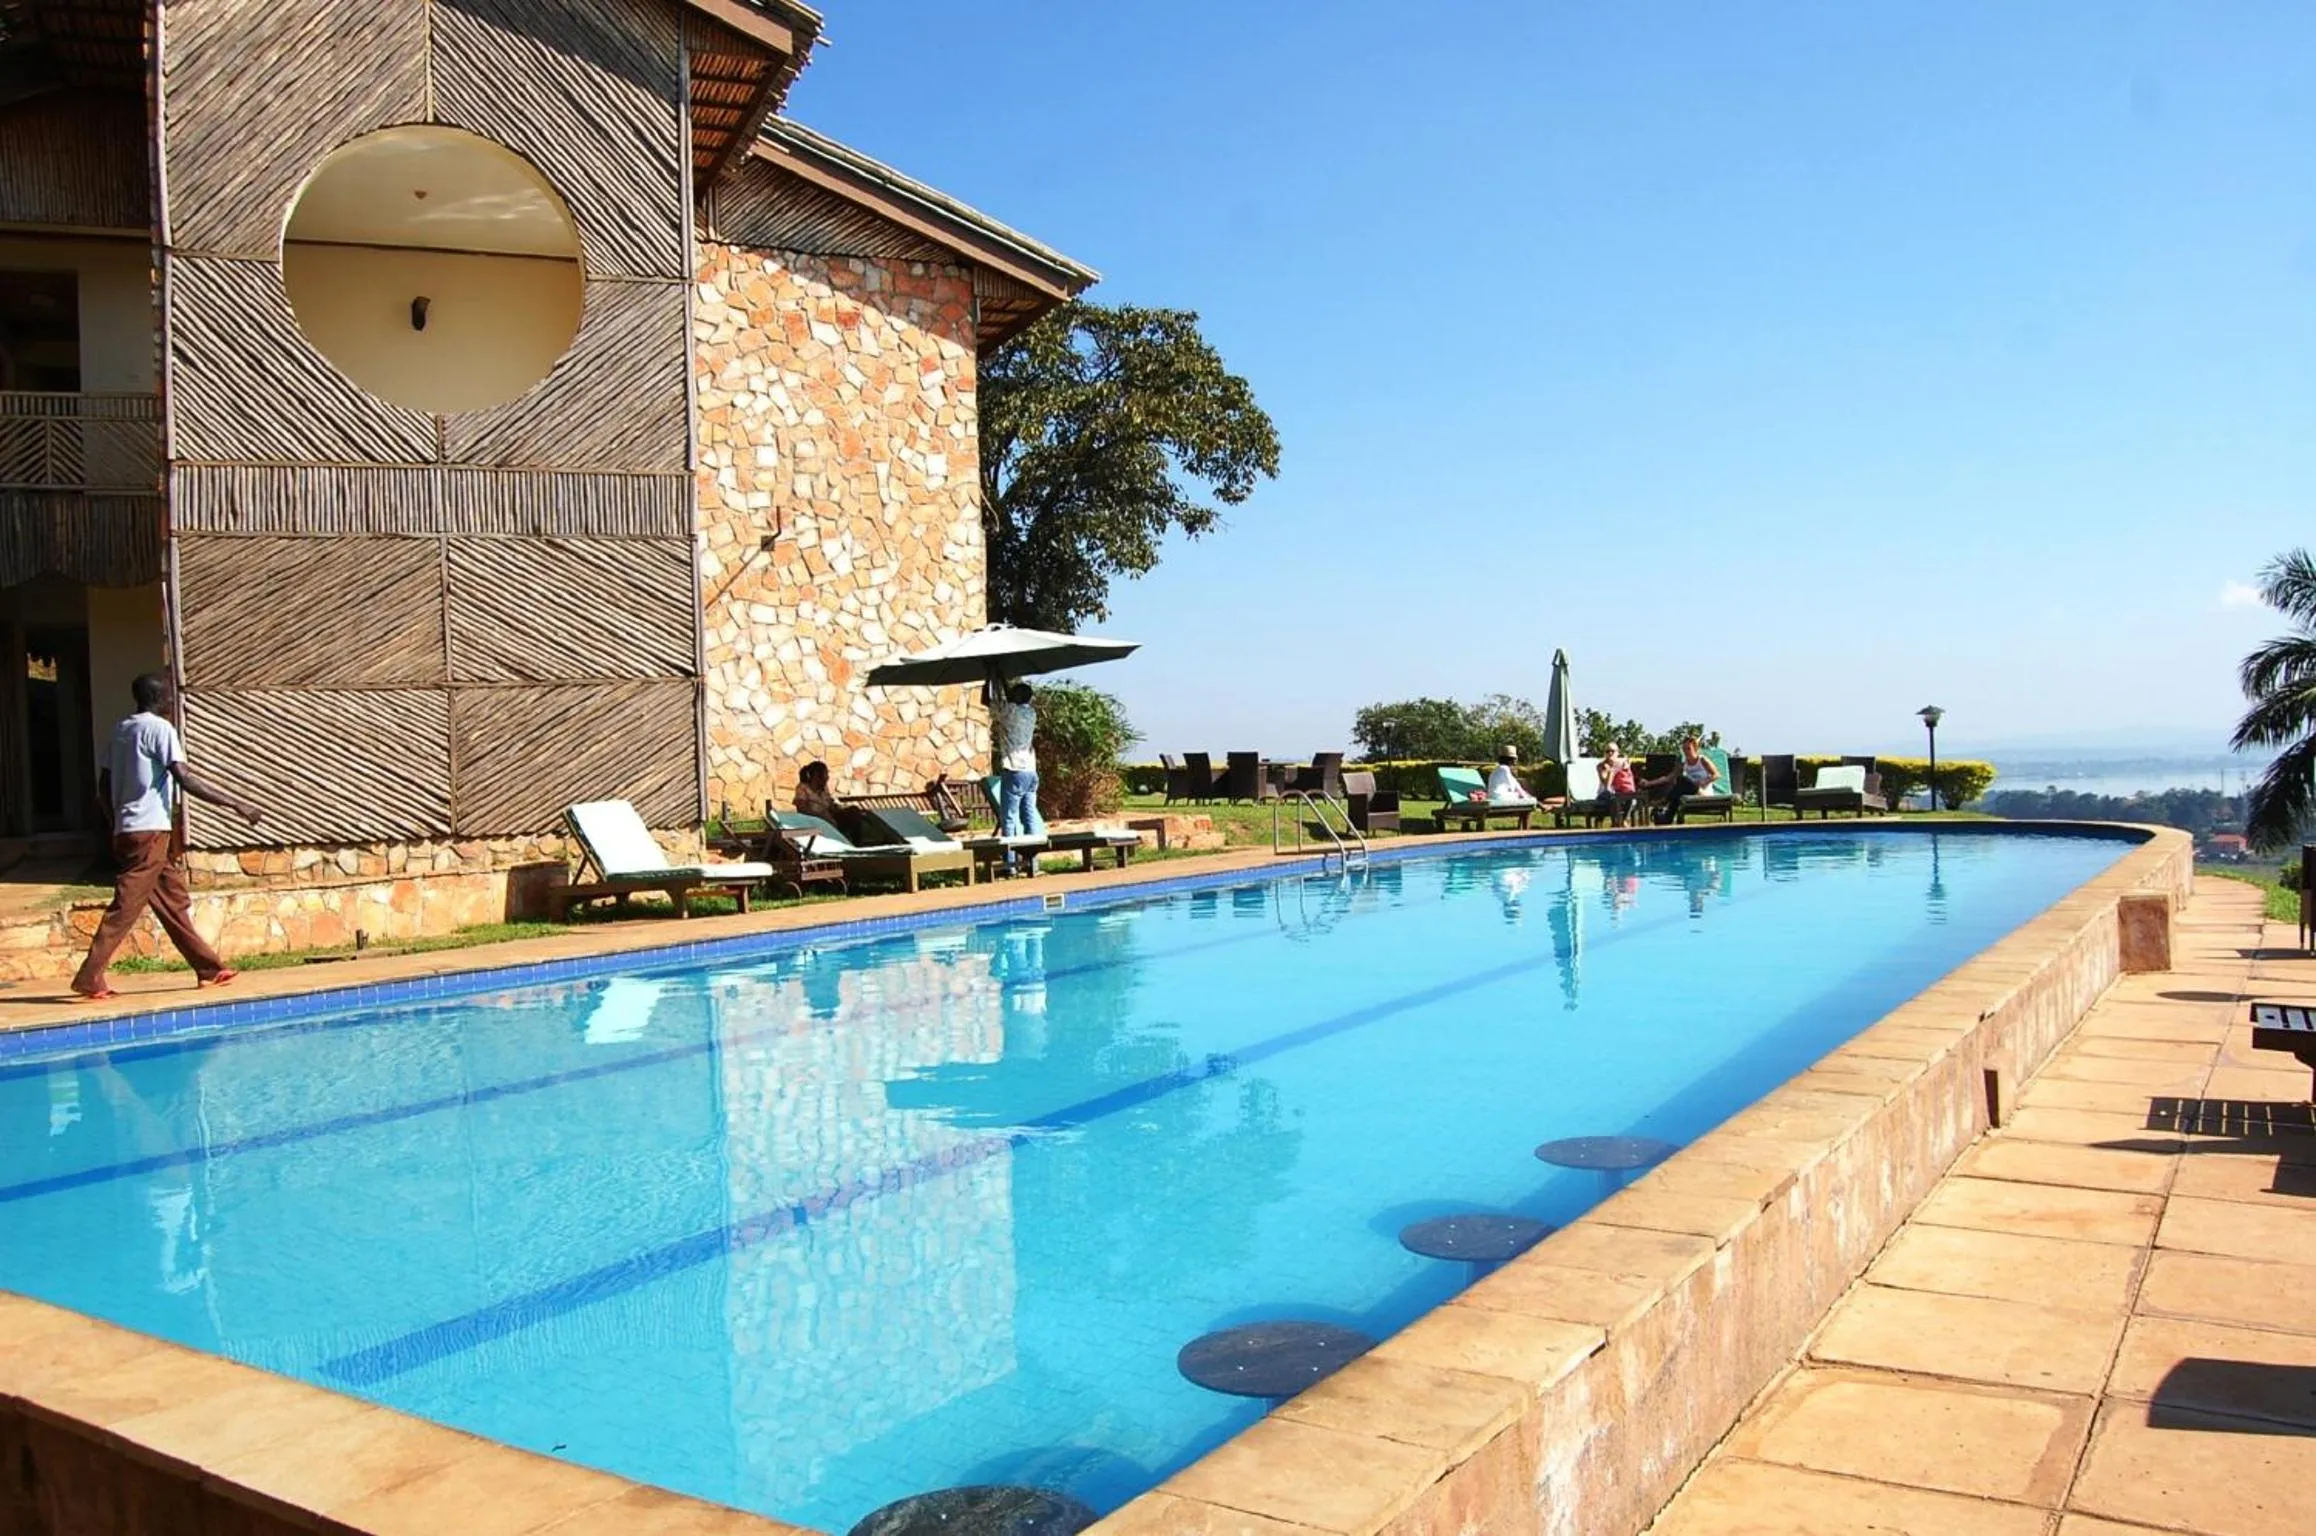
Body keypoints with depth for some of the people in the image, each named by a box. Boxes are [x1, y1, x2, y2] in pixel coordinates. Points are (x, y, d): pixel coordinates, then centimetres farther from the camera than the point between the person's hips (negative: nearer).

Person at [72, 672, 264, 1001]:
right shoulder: (159, 728, -9)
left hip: (128, 830, 9)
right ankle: (89, 980, -8)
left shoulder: (121, 730, 16)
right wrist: (236, 804, -19)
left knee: (175, 900, 11)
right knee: (125, 909, -8)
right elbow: (185, 778, -19)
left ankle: (209, 968, 15)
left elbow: (104, 787, 18)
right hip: (151, 830, -9)